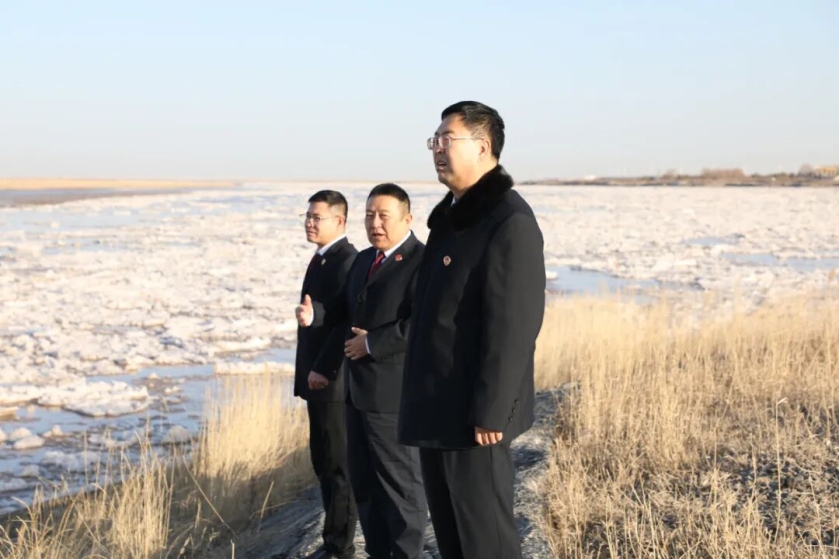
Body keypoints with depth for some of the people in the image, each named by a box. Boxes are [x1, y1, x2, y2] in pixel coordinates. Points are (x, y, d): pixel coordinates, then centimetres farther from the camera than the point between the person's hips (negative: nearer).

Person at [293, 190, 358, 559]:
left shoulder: (347, 261, -16)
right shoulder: (322, 259, 15)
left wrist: (324, 370, -20)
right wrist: (311, 372, 17)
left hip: (335, 380, -10)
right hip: (318, 378, 10)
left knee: (340, 464, -1)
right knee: (323, 462, 15)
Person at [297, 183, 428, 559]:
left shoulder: (422, 261, -15)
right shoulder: (364, 260, 15)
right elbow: (346, 307, 22)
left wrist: (372, 343, -21)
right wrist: (314, 313, 1)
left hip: (394, 392, -9)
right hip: (358, 389, 10)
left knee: (400, 482, 1)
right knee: (363, 481, 18)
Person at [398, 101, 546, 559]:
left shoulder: (509, 220, -15)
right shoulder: (449, 216, 15)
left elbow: (514, 326, -21)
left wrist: (490, 412, -22)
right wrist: (420, 399, 17)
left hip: (473, 413, -9)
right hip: (438, 408, 9)